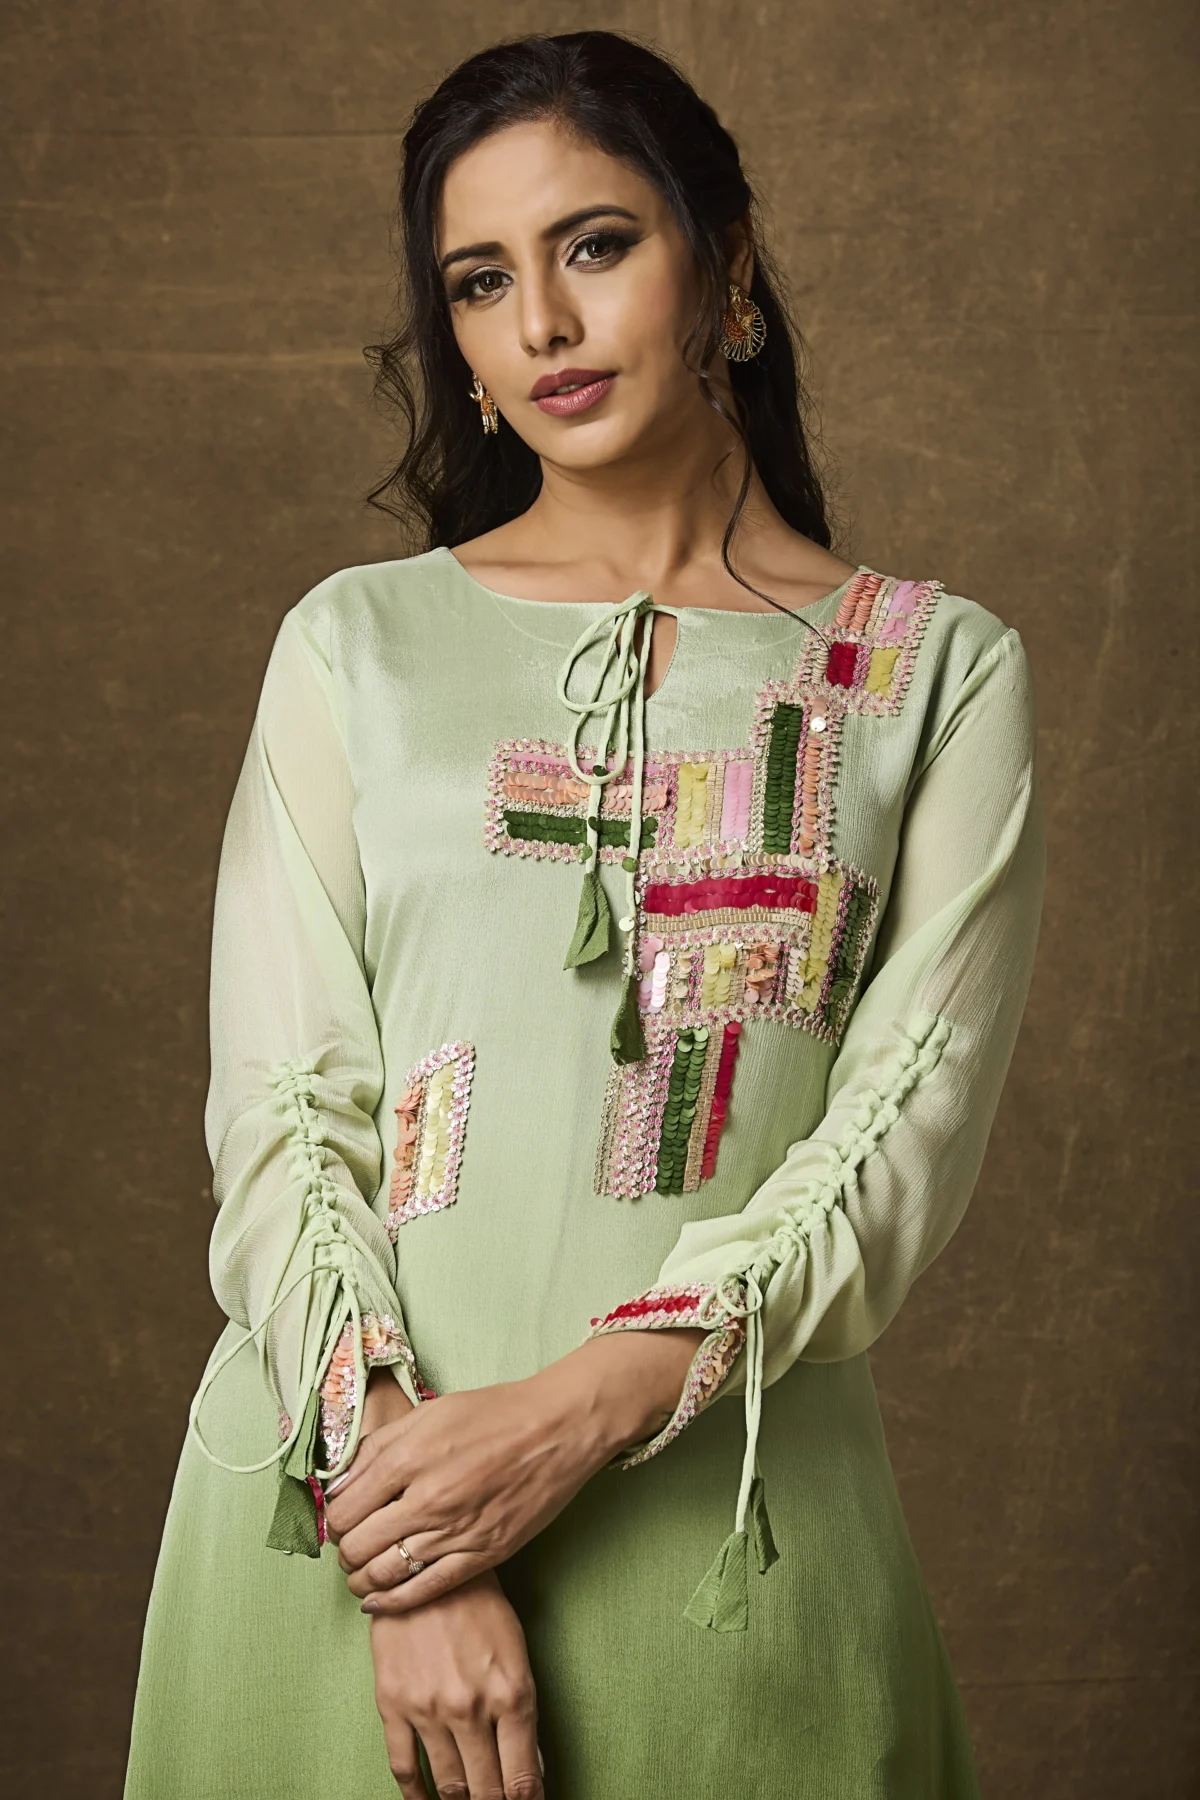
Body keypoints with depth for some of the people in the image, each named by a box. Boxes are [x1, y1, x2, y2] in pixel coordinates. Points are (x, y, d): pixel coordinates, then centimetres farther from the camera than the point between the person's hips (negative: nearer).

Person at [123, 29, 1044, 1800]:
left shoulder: (941, 673, 3)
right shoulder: (357, 642, 5)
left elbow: (904, 1139, -5)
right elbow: (279, 1110, -2)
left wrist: (581, 1410, -17)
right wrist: (399, 1525, -14)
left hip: (723, 1521, 0)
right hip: (343, 1497, 1)